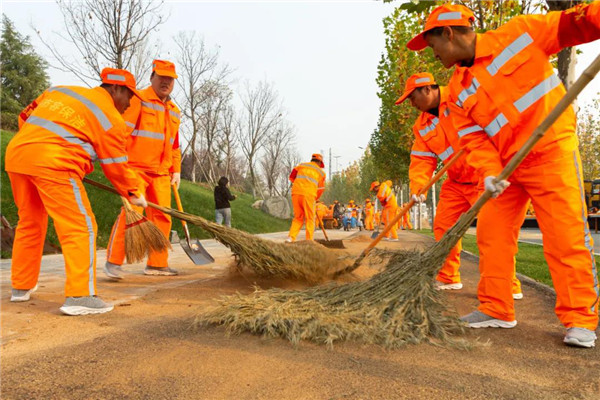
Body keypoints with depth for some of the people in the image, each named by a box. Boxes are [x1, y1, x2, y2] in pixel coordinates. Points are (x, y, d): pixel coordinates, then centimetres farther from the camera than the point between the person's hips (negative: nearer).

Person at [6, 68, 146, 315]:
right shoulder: (111, 118, 2)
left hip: (16, 153, 8)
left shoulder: (59, 90, 22)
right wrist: (133, 193, 16)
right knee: (81, 227, -3)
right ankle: (79, 296, -9)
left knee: (29, 223, 21)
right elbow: (116, 166, 5)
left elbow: (26, 116, 24)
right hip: (53, 164, -8)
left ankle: (21, 287, 34)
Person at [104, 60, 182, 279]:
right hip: (135, 168, -7)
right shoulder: (138, 100, -4)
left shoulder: (174, 111, 18)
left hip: (161, 173, 7)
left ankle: (157, 263, 16)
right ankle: (113, 262, -4)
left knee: (162, 216, 6)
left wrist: (176, 170, 17)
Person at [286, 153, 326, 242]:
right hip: (308, 194, -3)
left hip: (296, 192, 3)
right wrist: (315, 198, 28)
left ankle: (291, 237, 2)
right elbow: (320, 189, 15)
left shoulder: (301, 165, 19)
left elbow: (291, 177, 22)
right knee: (310, 218, 7)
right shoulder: (321, 172, 14)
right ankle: (309, 240, 2)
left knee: (298, 217, 14)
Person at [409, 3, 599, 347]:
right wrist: (489, 172, -17)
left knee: (567, 234, -8)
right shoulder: (459, 90, 5)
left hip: (552, 149, -5)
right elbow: (473, 138, -2)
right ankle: (496, 310, 17)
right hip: (507, 164, 5)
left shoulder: (519, 33, -5)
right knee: (491, 232, 4)